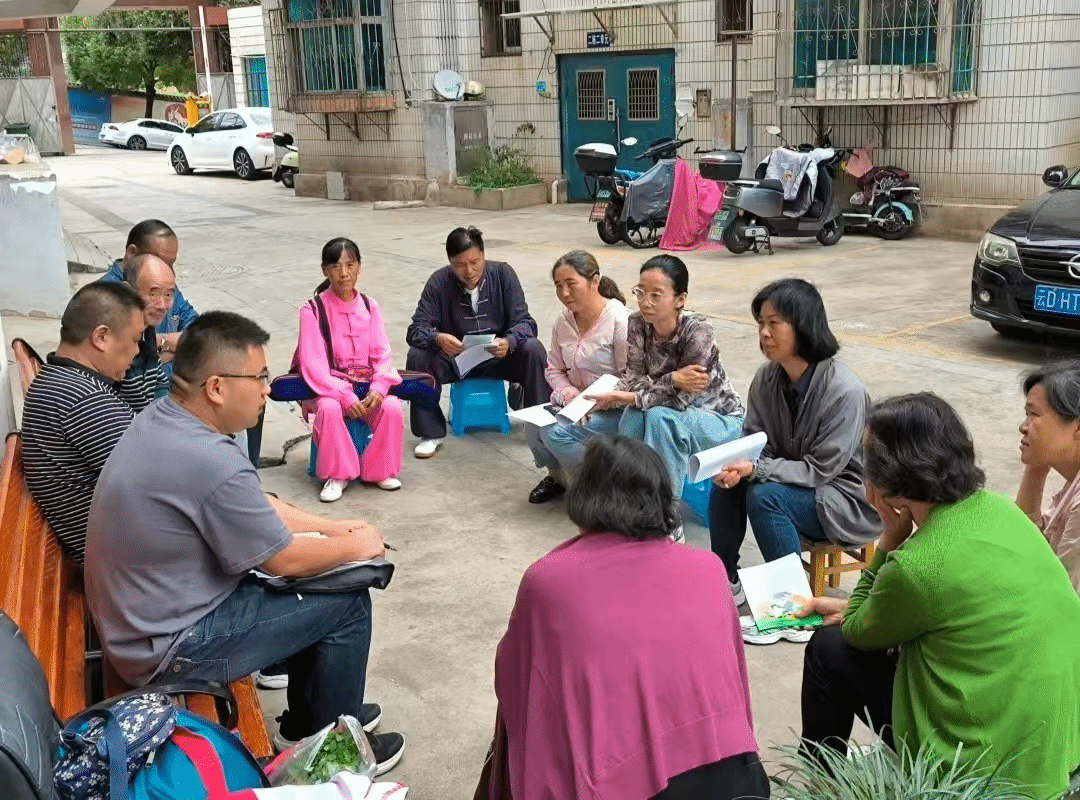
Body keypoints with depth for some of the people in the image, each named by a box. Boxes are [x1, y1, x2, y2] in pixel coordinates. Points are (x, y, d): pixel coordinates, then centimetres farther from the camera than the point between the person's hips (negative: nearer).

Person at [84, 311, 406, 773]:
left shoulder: (162, 419, -3)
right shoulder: (211, 462, -32)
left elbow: (255, 506, 10)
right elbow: (284, 561, -17)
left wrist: (333, 528, 8)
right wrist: (357, 546, 0)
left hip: (139, 616, 9)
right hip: (166, 648, -9)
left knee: (315, 587, 18)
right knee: (346, 602, 0)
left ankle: (304, 722, 34)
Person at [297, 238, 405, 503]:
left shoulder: (370, 306, 5)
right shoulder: (313, 310, -7)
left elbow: (383, 353, 1)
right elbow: (312, 362, -13)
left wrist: (379, 387, -19)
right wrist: (346, 396, -24)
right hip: (328, 386, -3)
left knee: (393, 408, -27)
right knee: (329, 409, -36)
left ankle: (380, 470, -6)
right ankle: (337, 475, -16)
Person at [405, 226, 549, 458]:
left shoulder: (503, 274, -10)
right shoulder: (439, 281, -12)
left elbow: (524, 322, -13)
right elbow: (416, 329, -15)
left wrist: (509, 342, -37)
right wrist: (438, 338, -40)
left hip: (498, 355, 0)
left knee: (533, 350, -27)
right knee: (417, 357, -26)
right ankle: (430, 433, -11)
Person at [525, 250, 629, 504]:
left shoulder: (619, 321, -17)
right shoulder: (564, 321, 5)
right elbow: (554, 369, 13)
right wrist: (567, 392, -9)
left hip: (614, 409, -7)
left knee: (557, 432, -25)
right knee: (534, 425, -16)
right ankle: (558, 476, 14)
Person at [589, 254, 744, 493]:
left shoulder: (698, 332, -26)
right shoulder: (637, 325, -10)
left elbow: (681, 399, -26)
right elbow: (633, 381, -14)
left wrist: (619, 397, -28)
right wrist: (673, 379, -33)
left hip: (721, 420, -4)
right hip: (677, 413, 4)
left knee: (659, 416, -32)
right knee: (635, 413, -27)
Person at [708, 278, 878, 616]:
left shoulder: (844, 391, -26)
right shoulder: (767, 377, -7)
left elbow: (820, 471, -22)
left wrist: (755, 470, -33)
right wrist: (736, 467, -24)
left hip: (848, 500, -6)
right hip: (793, 482, 6)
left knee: (765, 496, -29)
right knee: (727, 483, -18)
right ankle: (725, 583, 2)